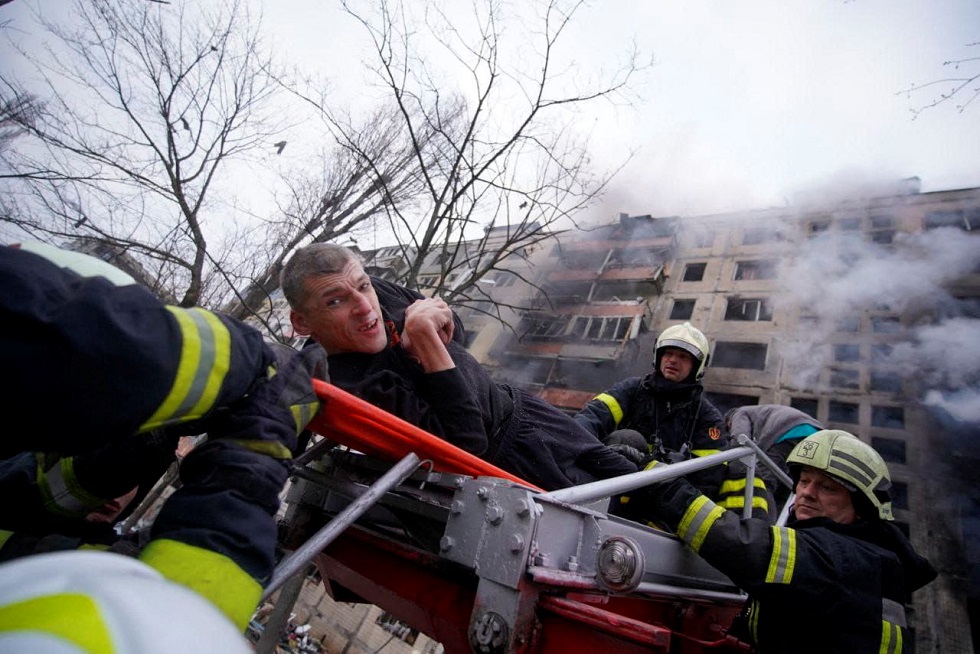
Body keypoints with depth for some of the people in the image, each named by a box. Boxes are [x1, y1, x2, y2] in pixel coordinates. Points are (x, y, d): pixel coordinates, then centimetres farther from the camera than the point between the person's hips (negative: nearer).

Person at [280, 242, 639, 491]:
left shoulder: (376, 292, -8)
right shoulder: (353, 387, -32)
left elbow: (446, 321, 10)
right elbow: (466, 442, -34)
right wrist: (424, 338, -36)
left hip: (515, 406, 8)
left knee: (623, 475, 17)